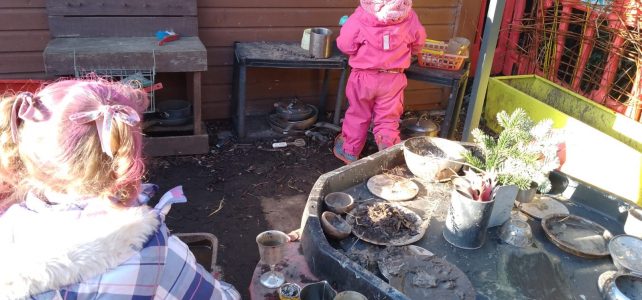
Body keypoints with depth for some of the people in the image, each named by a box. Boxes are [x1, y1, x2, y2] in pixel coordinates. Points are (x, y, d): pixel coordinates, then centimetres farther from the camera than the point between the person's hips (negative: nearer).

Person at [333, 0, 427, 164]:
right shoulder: (409, 16, -8)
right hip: (393, 79, 1)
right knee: (388, 119, 11)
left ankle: (349, 152, 30)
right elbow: (419, 43, 7)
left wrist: (347, 26, 8)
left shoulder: (361, 16, -18)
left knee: (357, 116, 16)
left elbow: (345, 45, -13)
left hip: (364, 77, -1)